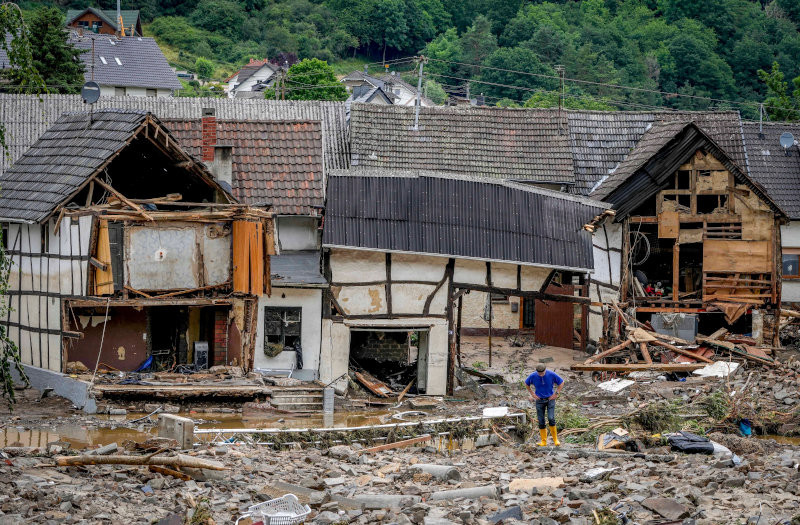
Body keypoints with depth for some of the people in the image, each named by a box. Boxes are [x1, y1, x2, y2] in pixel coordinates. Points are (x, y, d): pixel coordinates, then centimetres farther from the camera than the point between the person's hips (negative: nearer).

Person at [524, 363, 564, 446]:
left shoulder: (552, 374, -14)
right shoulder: (533, 376, -11)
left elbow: (561, 383, 1)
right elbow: (526, 384, 10)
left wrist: (556, 393, -2)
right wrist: (532, 394, 5)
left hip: (550, 399, -2)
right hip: (539, 400, 2)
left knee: (551, 419, -17)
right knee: (541, 421, 1)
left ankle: (555, 439, -3)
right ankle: (543, 441, 11)